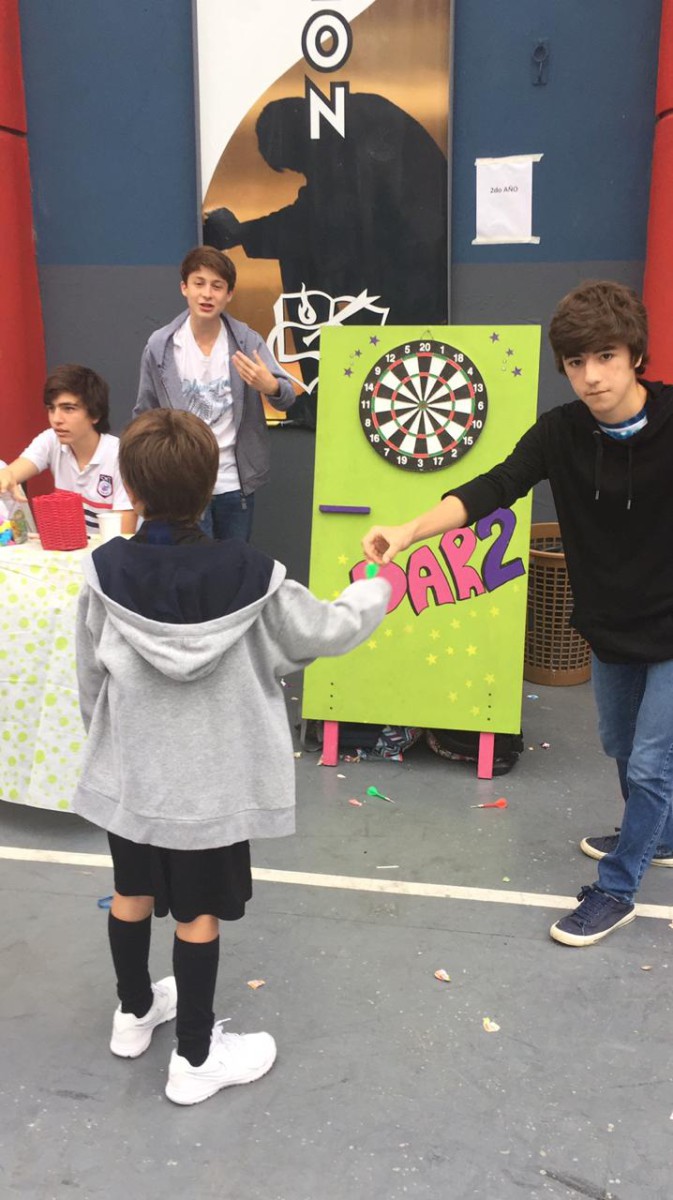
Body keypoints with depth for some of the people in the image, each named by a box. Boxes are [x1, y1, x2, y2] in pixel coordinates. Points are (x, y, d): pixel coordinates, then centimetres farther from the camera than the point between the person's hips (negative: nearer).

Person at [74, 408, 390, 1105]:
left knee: (133, 894, 22)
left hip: (130, 772, 3)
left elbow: (90, 678, -3)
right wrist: (374, 593, 14)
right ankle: (194, 1059, 28)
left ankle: (134, 1013, 46)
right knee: (199, 914, 12)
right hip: (213, 780, -3)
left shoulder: (105, 572, -14)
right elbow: (327, 631, -7)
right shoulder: (250, 577, -20)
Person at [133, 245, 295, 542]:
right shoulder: (160, 346, -5)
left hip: (235, 483, 2)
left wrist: (270, 386, -35)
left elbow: (287, 398, -12)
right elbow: (145, 416, 4)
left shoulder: (247, 341, -5)